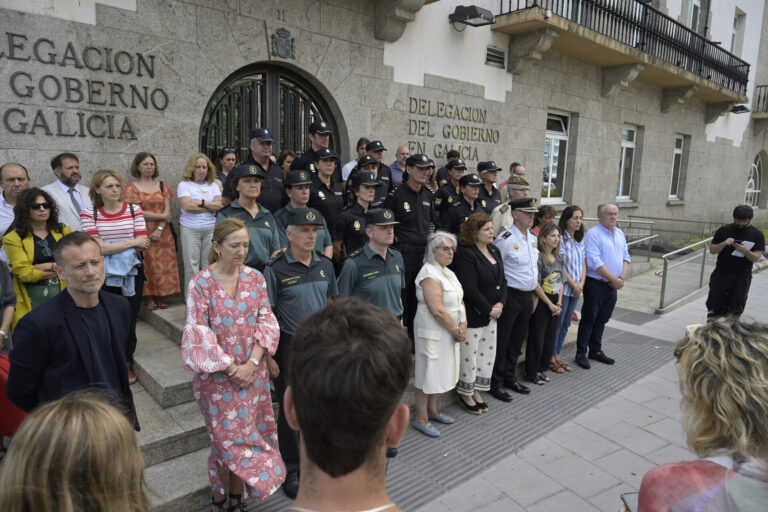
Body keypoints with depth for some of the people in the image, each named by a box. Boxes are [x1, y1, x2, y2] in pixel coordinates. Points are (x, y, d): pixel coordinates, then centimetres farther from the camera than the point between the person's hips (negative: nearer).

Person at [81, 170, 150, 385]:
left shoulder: (134, 210, 0)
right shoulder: (89, 214, -3)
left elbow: (143, 246, -6)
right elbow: (98, 248, -13)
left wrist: (110, 246, -13)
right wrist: (132, 242, -12)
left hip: (131, 274, 1)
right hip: (104, 276, -1)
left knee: (129, 319, 9)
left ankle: (126, 363, 27)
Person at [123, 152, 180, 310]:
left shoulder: (162, 185, 11)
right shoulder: (132, 187, 2)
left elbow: (167, 212, 5)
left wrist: (160, 229, -9)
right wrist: (161, 216, -7)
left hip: (163, 232, 3)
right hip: (143, 232, -2)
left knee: (164, 264, 0)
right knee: (147, 265, -2)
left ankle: (160, 297, 9)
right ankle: (149, 298, 8)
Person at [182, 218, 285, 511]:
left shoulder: (255, 278, -1)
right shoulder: (201, 283, -11)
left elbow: (266, 323, -1)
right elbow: (198, 334, -12)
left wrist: (252, 364, -11)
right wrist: (231, 368, -13)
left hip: (253, 373, 3)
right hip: (218, 376, -3)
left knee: (245, 437, 13)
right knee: (228, 439, 7)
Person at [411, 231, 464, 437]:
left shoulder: (448, 272, 12)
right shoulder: (429, 273, -18)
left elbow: (460, 301, 13)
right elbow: (438, 310, -23)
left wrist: (462, 326, -2)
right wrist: (456, 331, -14)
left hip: (449, 332, 9)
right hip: (432, 332, -9)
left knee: (439, 372, 19)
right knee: (426, 373, 2)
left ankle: (432, 410, 35)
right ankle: (421, 419, 15)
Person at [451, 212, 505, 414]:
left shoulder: (494, 250, 9)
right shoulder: (465, 254, -18)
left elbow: (502, 280, 11)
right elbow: (470, 289, -21)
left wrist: (500, 304, -3)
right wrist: (489, 309, -15)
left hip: (492, 313, 8)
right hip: (472, 316, -8)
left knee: (487, 353, 15)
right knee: (469, 355, 4)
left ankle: (476, 390, 31)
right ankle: (465, 394, 23)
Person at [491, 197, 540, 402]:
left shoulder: (533, 238, 10)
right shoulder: (505, 239, -16)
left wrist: (534, 293, 17)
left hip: (527, 296, 8)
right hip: (510, 296, -8)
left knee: (517, 340, 18)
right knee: (502, 341, 2)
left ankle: (510, 378, 33)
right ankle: (496, 383, 16)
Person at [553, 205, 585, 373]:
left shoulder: (581, 240, 11)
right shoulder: (560, 239, -12)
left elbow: (584, 263, 10)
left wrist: (581, 283, -3)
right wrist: (574, 285, -12)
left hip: (576, 289, 7)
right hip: (563, 288, -7)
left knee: (566, 323, 12)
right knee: (557, 323, 0)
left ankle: (557, 356, 23)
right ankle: (551, 358, 11)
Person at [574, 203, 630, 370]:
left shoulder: (620, 234, 13)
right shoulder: (593, 234, -13)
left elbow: (626, 257, 13)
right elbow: (594, 262, -19)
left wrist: (621, 277, -4)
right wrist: (613, 279, -15)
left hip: (613, 286, 7)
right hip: (596, 284, -7)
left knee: (602, 319, 16)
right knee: (589, 319, 1)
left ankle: (595, 350, 28)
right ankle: (581, 353, 10)